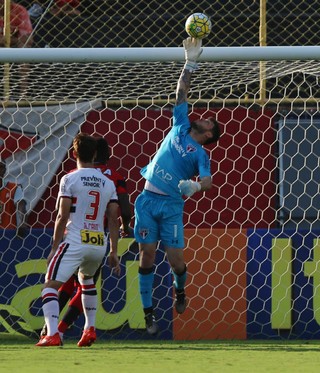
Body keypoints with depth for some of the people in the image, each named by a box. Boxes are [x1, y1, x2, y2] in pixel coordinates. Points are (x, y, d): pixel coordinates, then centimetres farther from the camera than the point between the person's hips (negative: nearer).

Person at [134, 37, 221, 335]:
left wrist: (195, 185, -33)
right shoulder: (180, 127, 14)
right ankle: (148, 312, 1)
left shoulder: (200, 153, 4)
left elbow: (208, 181, -12)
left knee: (175, 258, -6)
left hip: (172, 204, -3)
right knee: (147, 254, -3)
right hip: (148, 199, 3)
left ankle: (180, 290, 29)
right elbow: (181, 92, 17)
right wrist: (190, 63, 12)